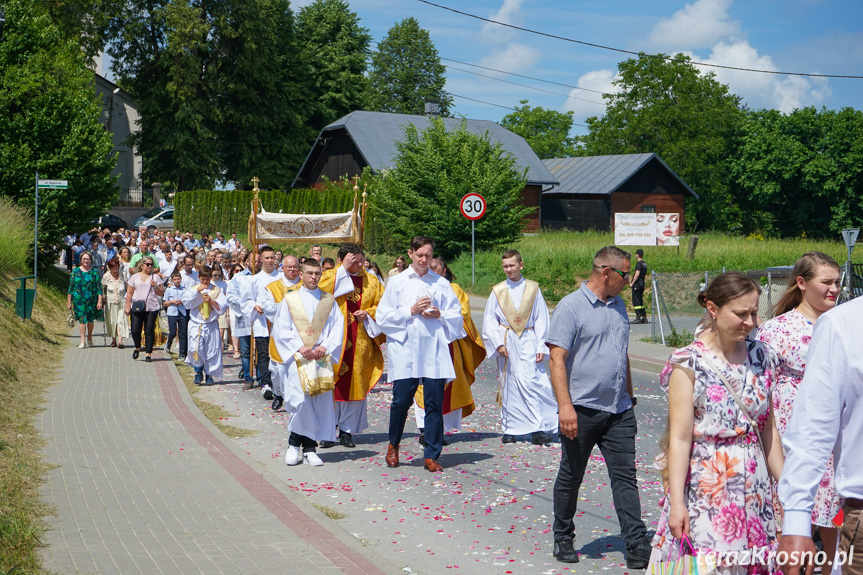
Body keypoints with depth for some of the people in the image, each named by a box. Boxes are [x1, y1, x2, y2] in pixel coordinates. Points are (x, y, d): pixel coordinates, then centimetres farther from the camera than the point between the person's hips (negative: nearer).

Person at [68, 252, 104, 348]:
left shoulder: (95, 272, 4)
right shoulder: (75, 271, 6)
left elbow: (99, 288, 2)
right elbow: (71, 287, 9)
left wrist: (100, 301, -6)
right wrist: (69, 301, 7)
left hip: (92, 300, 0)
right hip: (79, 299, 0)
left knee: (90, 319, 7)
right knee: (82, 318, -9)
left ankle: (89, 339, 26)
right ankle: (82, 341, -10)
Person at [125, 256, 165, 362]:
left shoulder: (155, 277, 10)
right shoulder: (134, 277, 12)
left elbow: (161, 293, 8)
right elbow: (129, 293, 11)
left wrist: (155, 286, -10)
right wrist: (127, 306, 3)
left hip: (152, 308, -1)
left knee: (149, 331, -4)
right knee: (135, 330, -5)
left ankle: (148, 353, 3)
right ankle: (137, 348, 22)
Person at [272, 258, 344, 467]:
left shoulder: (329, 300, 12)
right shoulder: (290, 299, 7)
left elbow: (338, 327, 6)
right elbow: (281, 329, 1)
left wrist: (325, 346, -9)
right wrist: (300, 347, -11)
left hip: (322, 357, 2)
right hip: (298, 358, -2)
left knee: (321, 402, -1)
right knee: (301, 400, -14)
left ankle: (309, 448, 7)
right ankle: (294, 444, 5)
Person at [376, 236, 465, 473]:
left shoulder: (441, 283, 10)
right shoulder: (397, 282, 8)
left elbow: (456, 316, 11)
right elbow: (382, 316, 4)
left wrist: (439, 314, -7)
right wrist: (410, 311, -7)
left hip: (434, 350, 1)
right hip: (405, 349, -1)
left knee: (434, 402, -1)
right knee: (401, 400, -1)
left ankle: (431, 455, 8)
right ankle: (393, 445, 24)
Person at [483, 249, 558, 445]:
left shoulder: (533, 288, 4)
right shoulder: (497, 291, 6)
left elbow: (541, 319, 5)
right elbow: (490, 321, 6)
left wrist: (541, 346, -2)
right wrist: (498, 343, -6)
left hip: (527, 342, -1)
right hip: (507, 342, 2)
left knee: (530, 383, -12)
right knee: (509, 386, 4)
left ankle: (538, 429, -11)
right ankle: (510, 429, 12)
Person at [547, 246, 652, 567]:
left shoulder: (619, 306, 14)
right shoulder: (571, 307, -8)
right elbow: (556, 359, -14)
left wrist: (629, 395, 24)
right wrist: (565, 405, -22)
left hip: (619, 411, 6)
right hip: (582, 410, -6)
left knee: (625, 477, 1)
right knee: (571, 478, 8)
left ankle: (637, 547, 1)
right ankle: (563, 539, 23)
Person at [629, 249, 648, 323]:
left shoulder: (639, 263, -13)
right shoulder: (645, 264, 14)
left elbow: (637, 274, -20)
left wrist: (632, 283, -13)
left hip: (637, 284, -9)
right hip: (642, 285, 9)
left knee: (636, 301, -6)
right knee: (640, 301, 14)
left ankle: (638, 318, -8)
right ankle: (644, 318, 14)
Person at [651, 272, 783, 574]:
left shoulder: (760, 357, 8)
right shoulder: (689, 363, -9)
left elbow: (769, 430, 13)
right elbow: (680, 437, -12)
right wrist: (676, 502, -15)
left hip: (755, 489, 5)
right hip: (706, 490, -5)